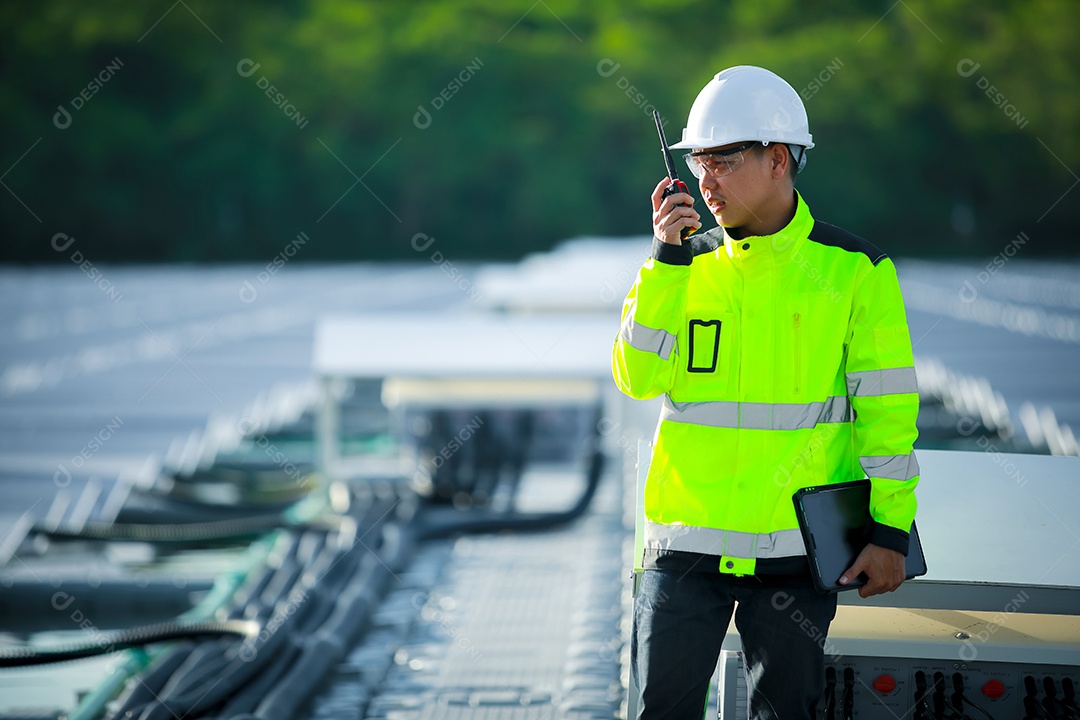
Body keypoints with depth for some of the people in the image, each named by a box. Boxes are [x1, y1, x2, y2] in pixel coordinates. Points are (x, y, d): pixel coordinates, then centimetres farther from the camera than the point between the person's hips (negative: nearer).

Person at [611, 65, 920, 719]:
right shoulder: (690, 264, 7)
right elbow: (639, 377, -5)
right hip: (688, 540, 2)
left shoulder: (854, 270, -2)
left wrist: (891, 528, -5)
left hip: (795, 544, -2)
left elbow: (887, 409, -2)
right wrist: (666, 260, -11)